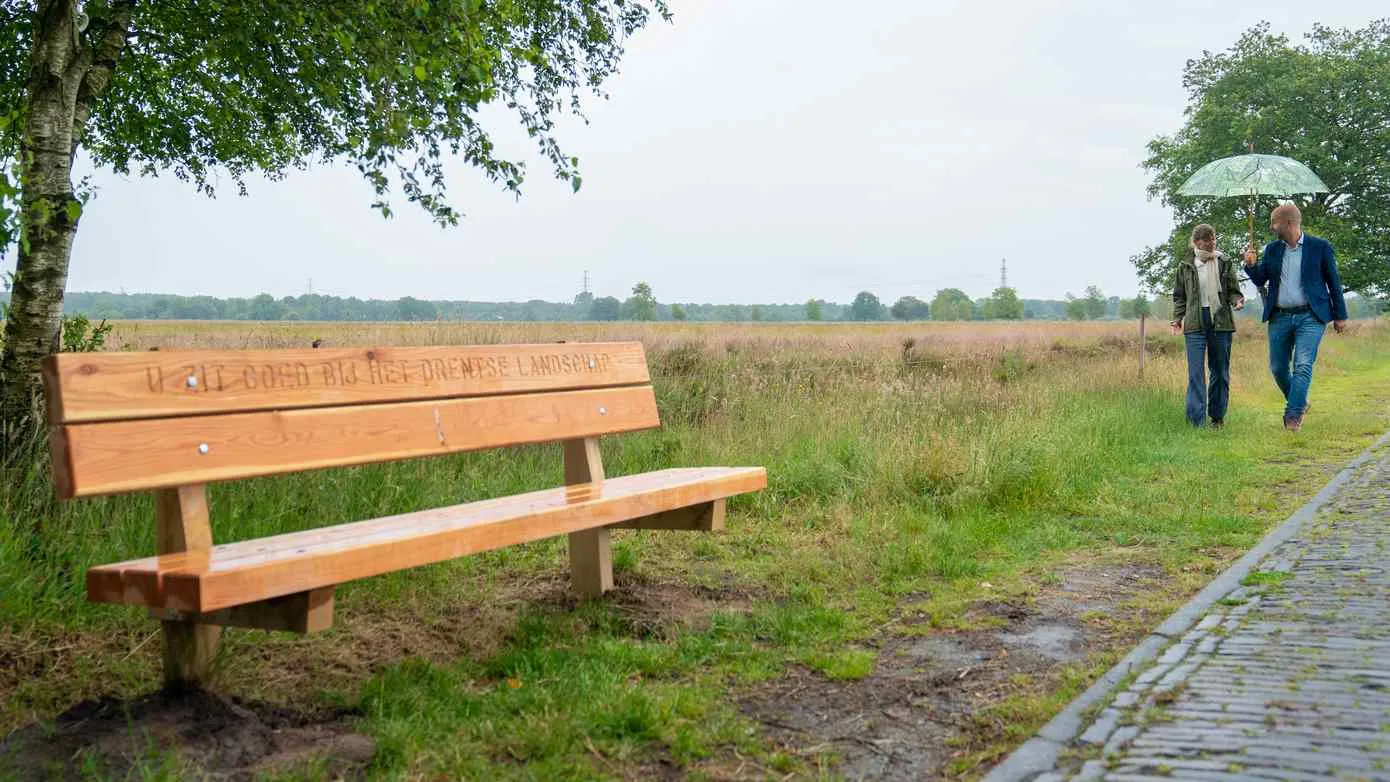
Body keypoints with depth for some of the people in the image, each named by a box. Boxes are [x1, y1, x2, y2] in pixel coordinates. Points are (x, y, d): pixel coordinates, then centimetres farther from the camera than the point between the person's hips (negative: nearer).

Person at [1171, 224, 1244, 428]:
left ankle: (1217, 416, 19)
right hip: (1195, 323, -1)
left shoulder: (1225, 264, 6)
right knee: (1195, 372, -10)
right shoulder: (1185, 266, 6)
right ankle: (1197, 420, -12)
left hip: (1221, 322, 1)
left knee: (1220, 371, 8)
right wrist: (1177, 318, 2)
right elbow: (1179, 296, 13)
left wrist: (1237, 301, -14)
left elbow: (1233, 291, 8)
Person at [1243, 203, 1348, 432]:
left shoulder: (1320, 247, -2)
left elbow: (1333, 281, 3)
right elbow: (1260, 280, 11)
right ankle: (1299, 403, 31)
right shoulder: (1272, 249, 9)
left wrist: (1340, 315, 4)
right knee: (1278, 368, 8)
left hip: (1310, 316, -5)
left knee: (1303, 366, -14)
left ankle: (1293, 416, -13)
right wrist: (1251, 265, -11)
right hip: (1280, 317, 5)